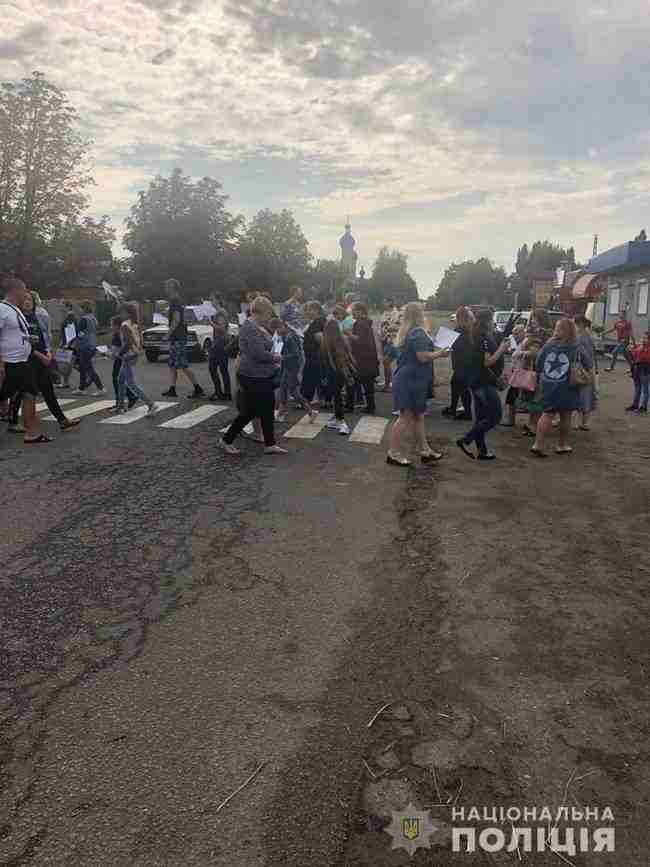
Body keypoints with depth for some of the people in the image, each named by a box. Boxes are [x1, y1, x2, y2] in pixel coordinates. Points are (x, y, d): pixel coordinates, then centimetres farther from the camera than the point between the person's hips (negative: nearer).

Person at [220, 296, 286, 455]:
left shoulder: (258, 327, 12)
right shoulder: (250, 329, -20)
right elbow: (259, 354, -26)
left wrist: (274, 363, 10)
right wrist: (277, 358, -10)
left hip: (263, 376, 10)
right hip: (253, 377, -10)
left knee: (267, 410, 13)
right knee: (249, 411, 1)